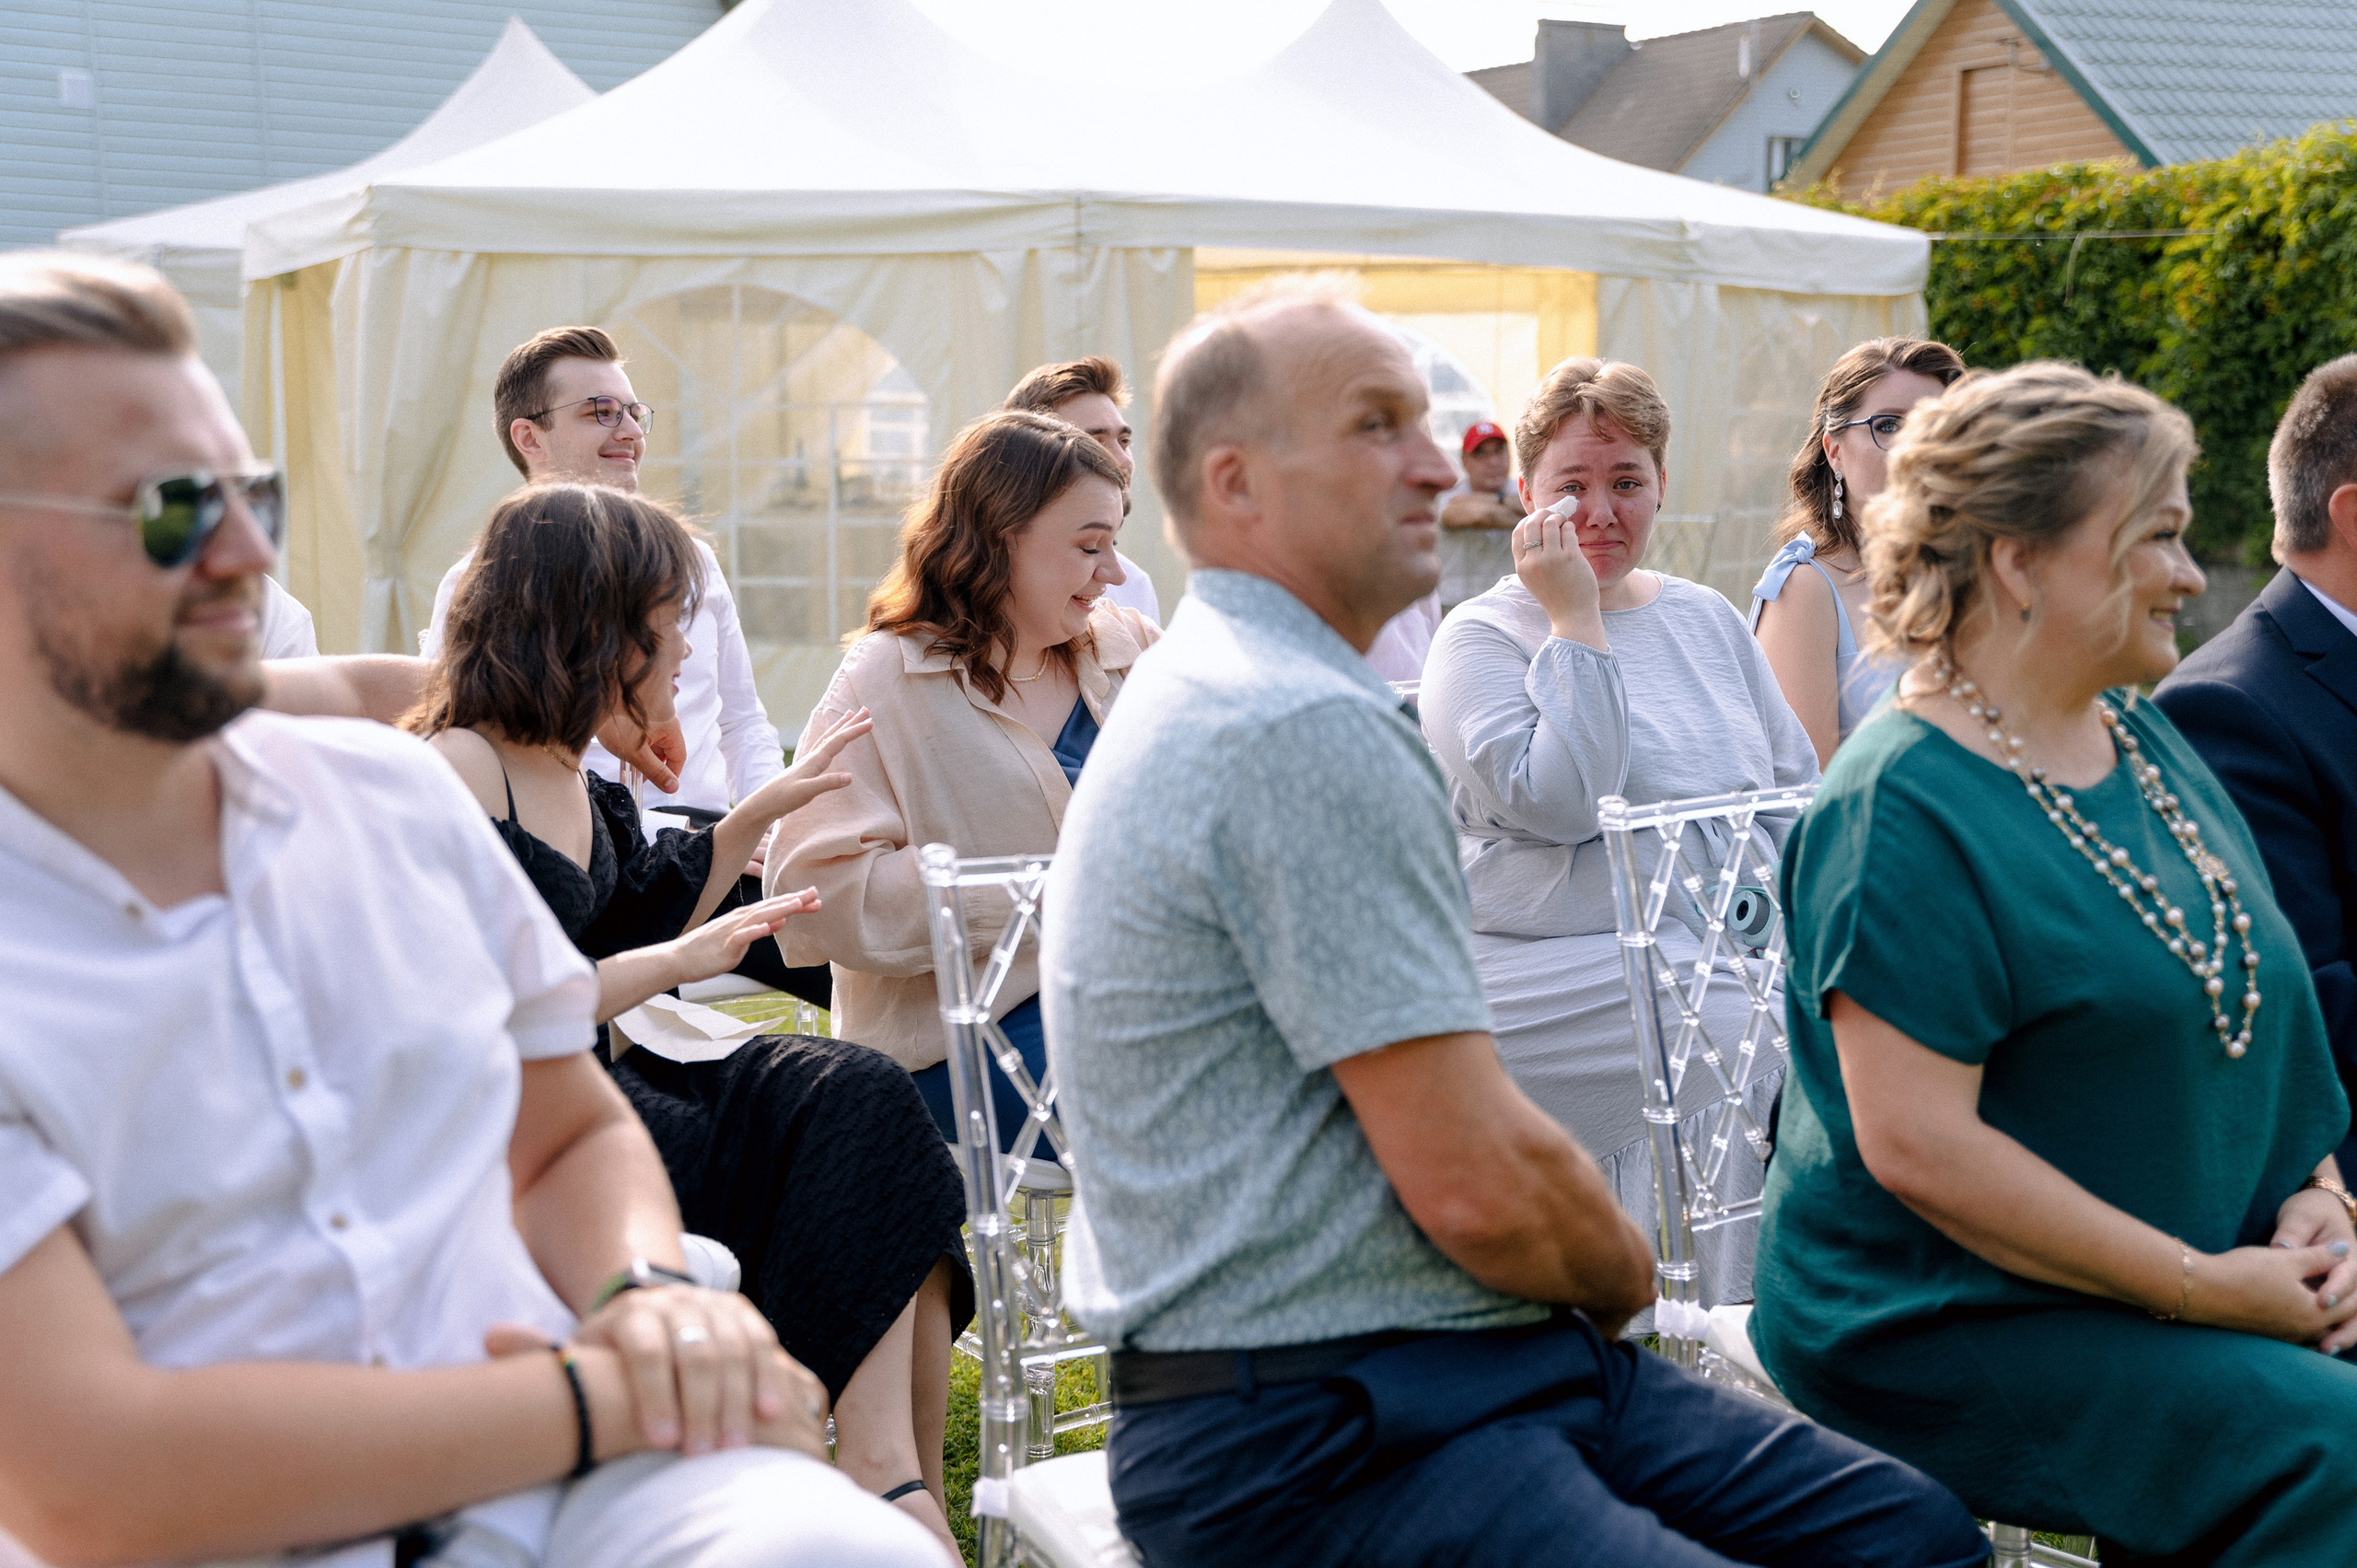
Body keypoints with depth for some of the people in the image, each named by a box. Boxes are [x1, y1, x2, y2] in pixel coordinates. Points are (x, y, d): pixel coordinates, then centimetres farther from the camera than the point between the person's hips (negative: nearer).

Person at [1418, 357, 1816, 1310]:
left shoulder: (1708, 619, 18)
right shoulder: (1482, 638, -1)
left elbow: (1796, 787, 22)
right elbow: (1559, 802, -17)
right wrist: (1575, 620, -13)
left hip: (1736, 951, 6)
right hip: (1568, 974, -6)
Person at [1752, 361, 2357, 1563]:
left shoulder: (2143, 742, 12)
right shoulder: (1902, 811, -17)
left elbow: (2257, 1002, 20)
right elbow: (1915, 1145, -22)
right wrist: (2203, 1287, -18)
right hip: (1946, 1329, -8)